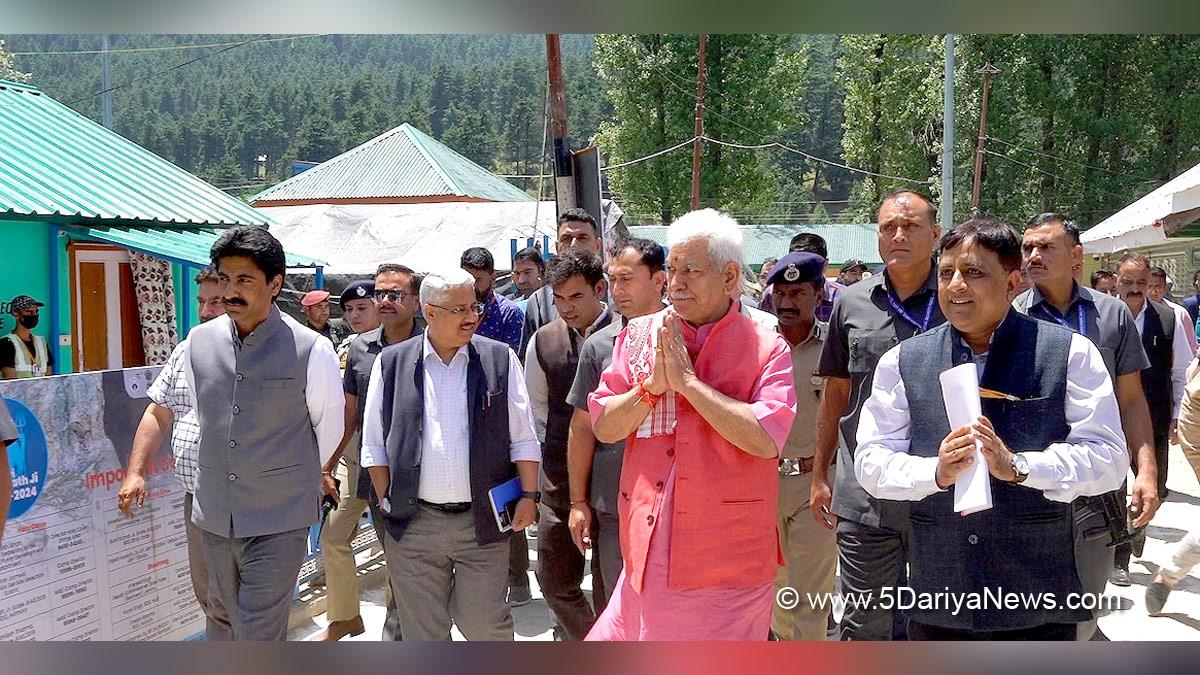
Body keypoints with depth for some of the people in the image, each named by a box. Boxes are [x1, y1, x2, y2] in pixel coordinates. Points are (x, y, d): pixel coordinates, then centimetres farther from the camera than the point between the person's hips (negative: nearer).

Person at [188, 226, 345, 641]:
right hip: (214, 517, 5)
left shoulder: (311, 350, -12)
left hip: (279, 523, -5)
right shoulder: (199, 342, 2)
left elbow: (329, 431, 2)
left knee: (259, 637, -4)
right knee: (222, 626, 19)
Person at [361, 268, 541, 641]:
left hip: (483, 521, -1)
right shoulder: (392, 363, 2)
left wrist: (528, 495, -3)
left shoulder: (500, 359, 0)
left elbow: (523, 438, 3)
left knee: (483, 623, 6)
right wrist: (387, 501, 3)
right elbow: (375, 444, 7)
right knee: (421, 628, 12)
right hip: (413, 523, 1)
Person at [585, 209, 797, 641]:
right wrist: (653, 385, -14)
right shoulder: (639, 335, 6)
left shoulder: (767, 349, -5)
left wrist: (688, 381, -17)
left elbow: (765, 439, -19)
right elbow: (604, 426, 3)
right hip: (648, 555, 3)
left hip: (729, 561, -3)